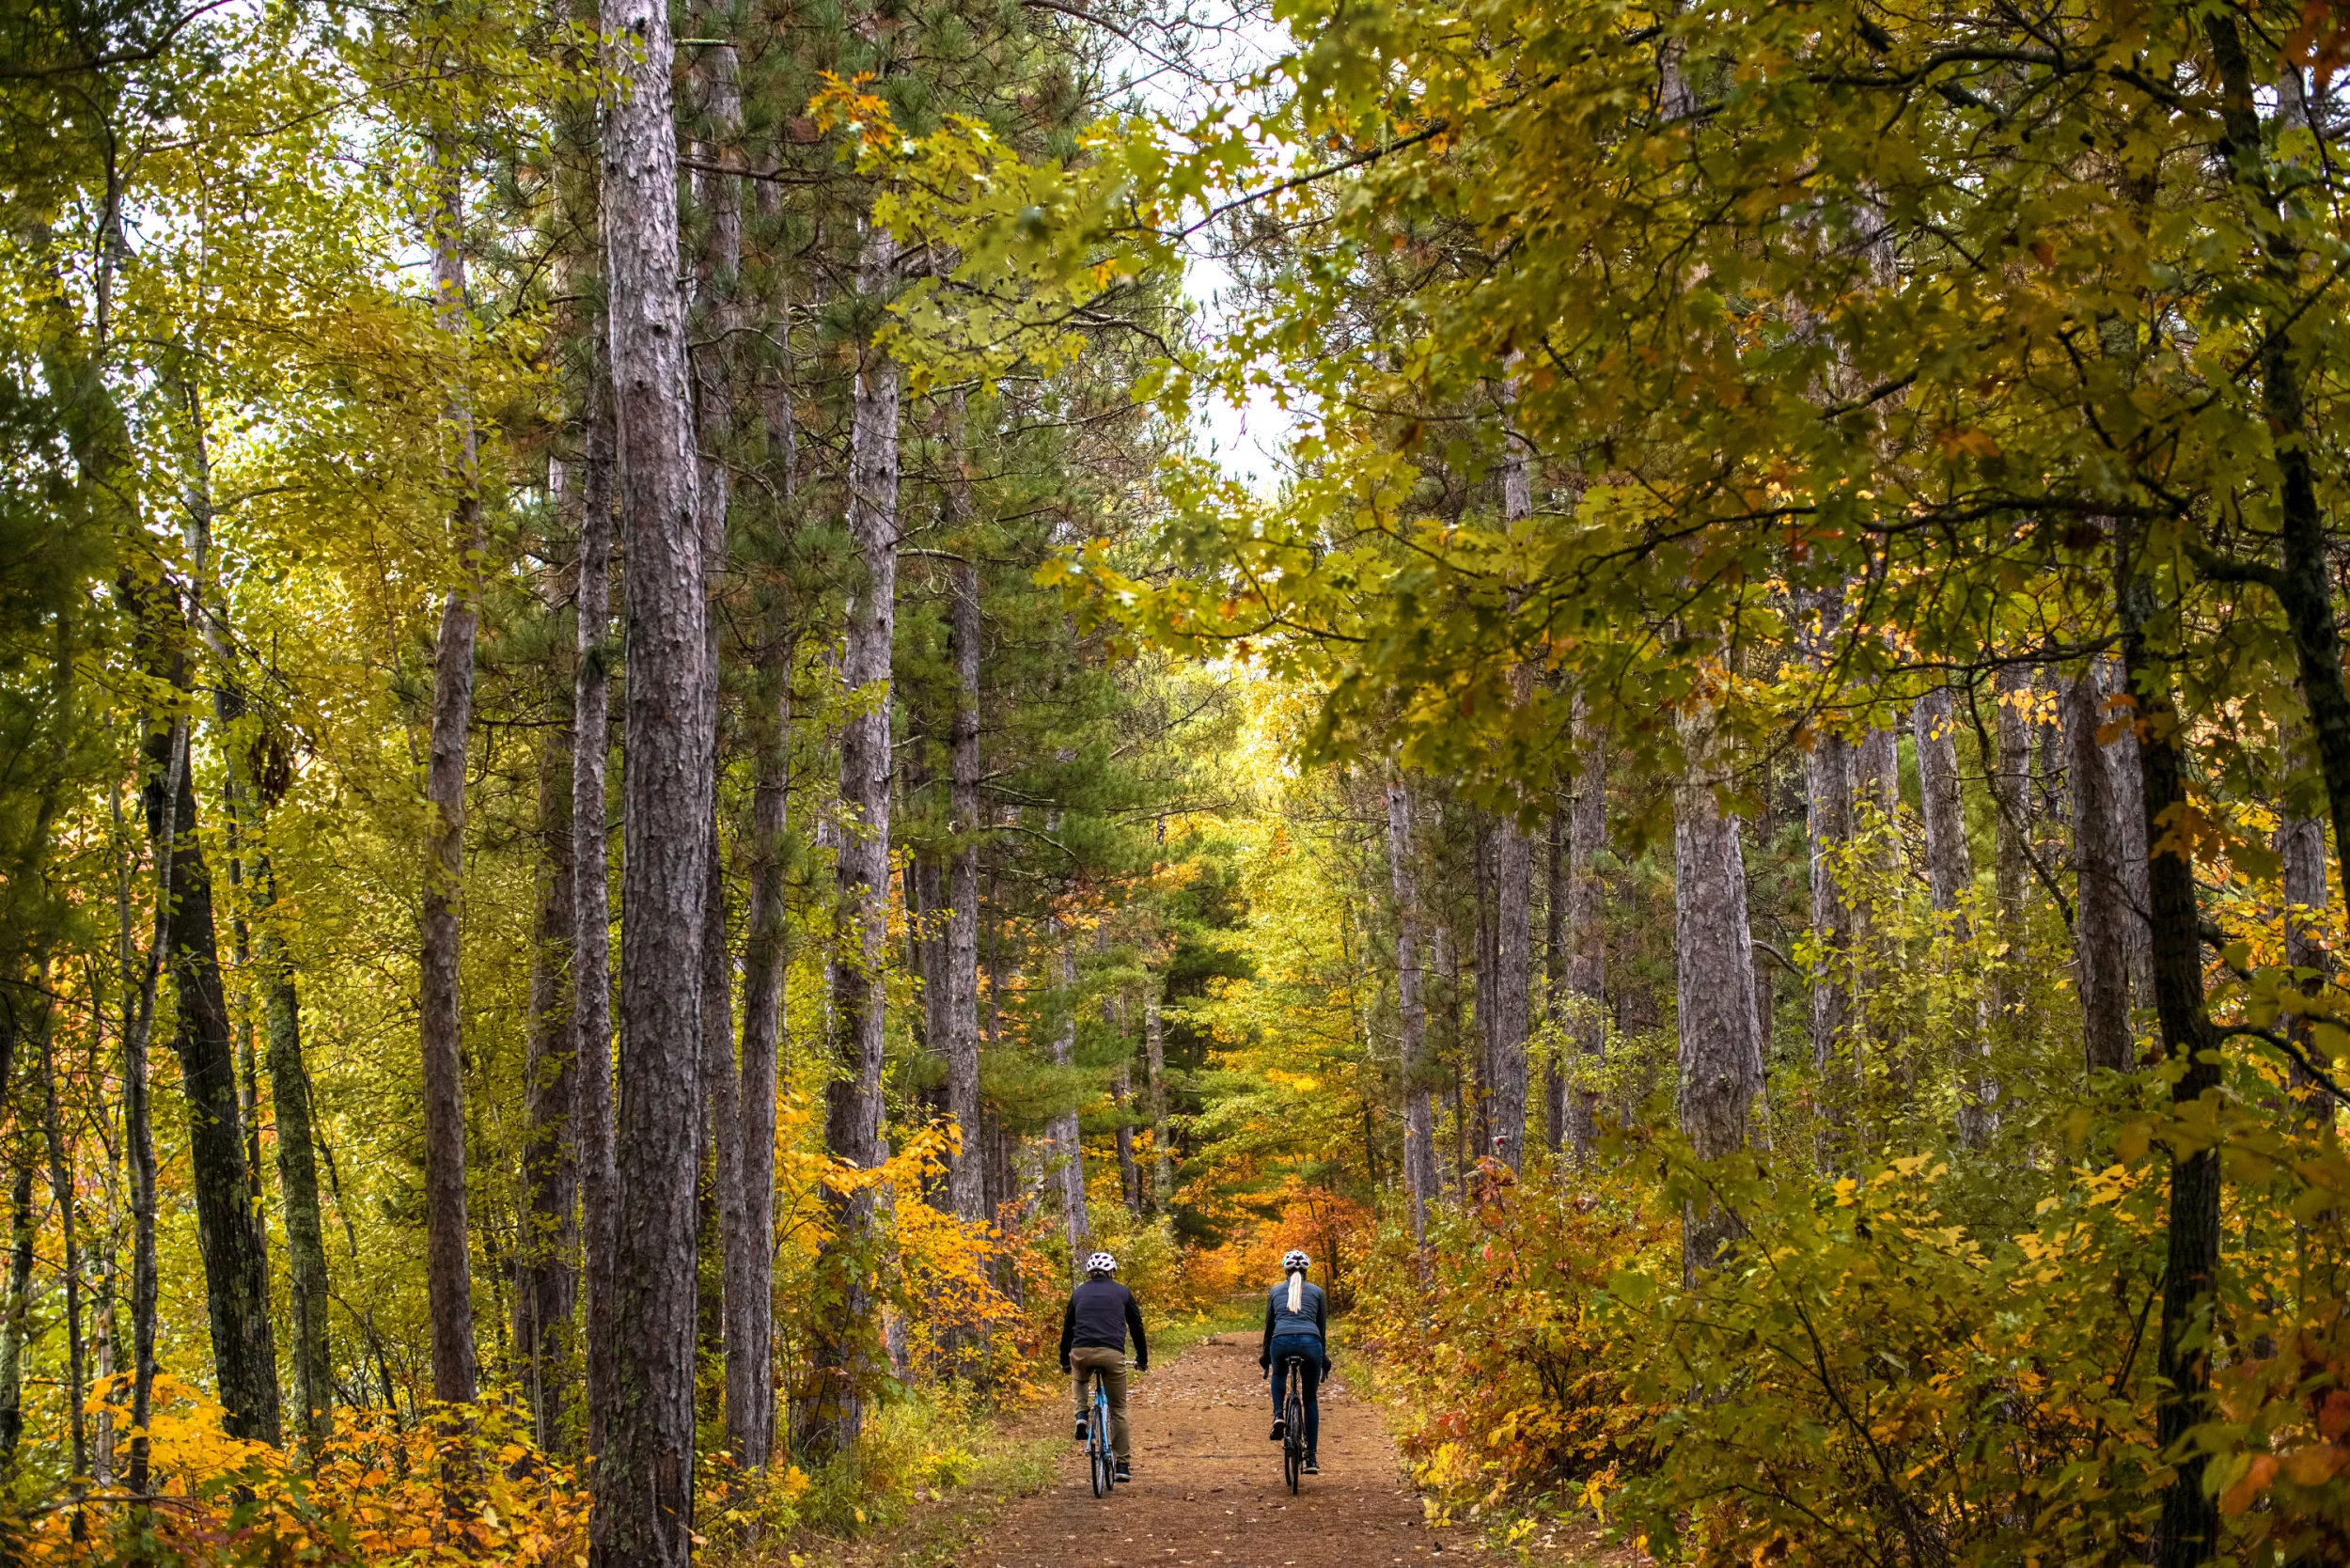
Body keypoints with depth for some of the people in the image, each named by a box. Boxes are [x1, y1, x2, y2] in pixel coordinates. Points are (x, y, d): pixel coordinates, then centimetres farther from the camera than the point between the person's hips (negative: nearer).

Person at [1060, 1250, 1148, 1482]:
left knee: (1080, 1380, 37)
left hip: (1081, 1352, 1)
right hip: (1112, 1354, -1)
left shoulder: (1079, 1293, 20)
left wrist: (1064, 1361, 36)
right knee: (1118, 1409, 12)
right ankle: (1123, 1465, 9)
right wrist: (1142, 1360, 32)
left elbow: (1068, 1328, 25)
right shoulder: (1122, 1292, 17)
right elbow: (1136, 1327, 21)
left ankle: (1081, 1416, 10)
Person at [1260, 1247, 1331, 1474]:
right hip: (1310, 1343, 0)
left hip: (1281, 1342, 0)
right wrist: (1324, 1357, 31)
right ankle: (1311, 1459, 10)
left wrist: (1265, 1356, 32)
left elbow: (1269, 1326, 22)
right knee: (1311, 1399, 16)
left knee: (1279, 1375, 36)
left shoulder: (1276, 1291, 20)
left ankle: (1278, 1415, 9)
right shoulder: (1316, 1291, 19)